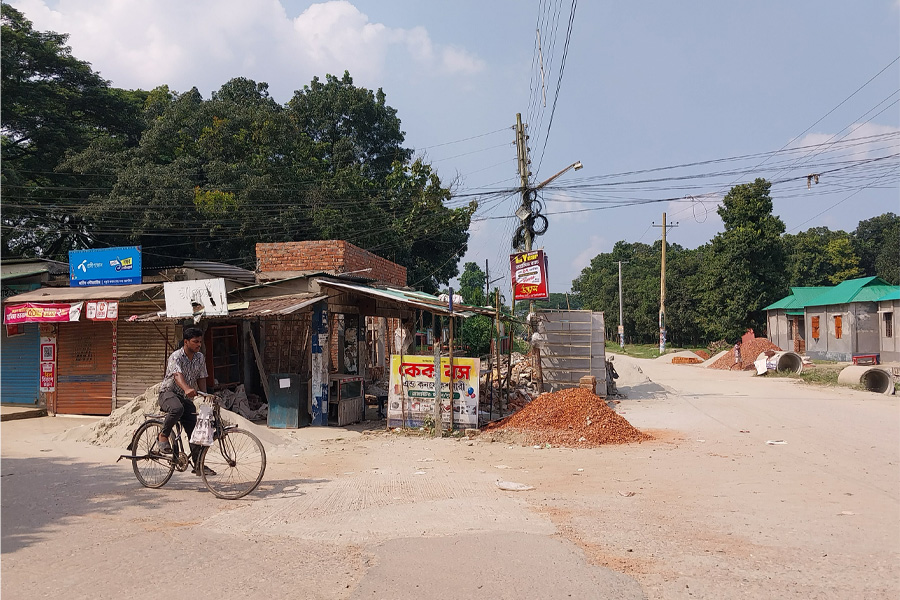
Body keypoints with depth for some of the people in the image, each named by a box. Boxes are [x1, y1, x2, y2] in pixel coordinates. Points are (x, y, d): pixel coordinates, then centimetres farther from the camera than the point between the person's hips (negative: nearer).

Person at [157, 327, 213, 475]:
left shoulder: (200, 357, 4)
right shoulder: (176, 356, -17)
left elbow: (201, 378, 7)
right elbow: (177, 375, -35)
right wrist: (187, 389, -55)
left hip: (187, 398, 6)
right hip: (168, 393, -6)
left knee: (195, 430, -3)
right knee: (177, 408, -41)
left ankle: (198, 465, 6)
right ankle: (163, 436, -16)